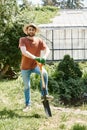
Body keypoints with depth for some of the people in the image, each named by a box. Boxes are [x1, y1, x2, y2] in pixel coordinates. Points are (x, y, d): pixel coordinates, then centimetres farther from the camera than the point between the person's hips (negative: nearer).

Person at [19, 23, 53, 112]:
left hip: (35, 65, 1)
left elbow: (47, 49, -15)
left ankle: (44, 94, -17)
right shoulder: (22, 40, -9)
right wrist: (35, 57, -38)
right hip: (25, 67, -1)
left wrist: (44, 57, -37)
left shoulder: (39, 40, -2)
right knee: (26, 86, 6)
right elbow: (24, 51, -25)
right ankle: (27, 104, 24)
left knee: (44, 73, -30)